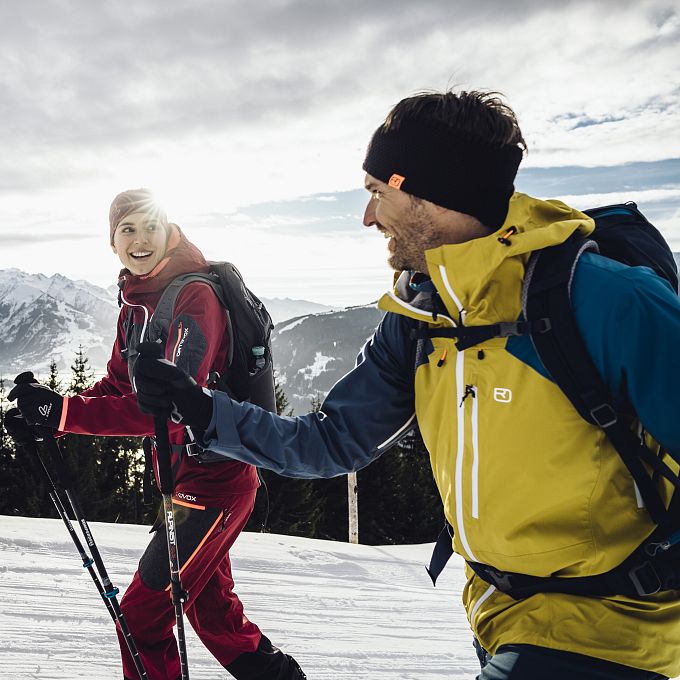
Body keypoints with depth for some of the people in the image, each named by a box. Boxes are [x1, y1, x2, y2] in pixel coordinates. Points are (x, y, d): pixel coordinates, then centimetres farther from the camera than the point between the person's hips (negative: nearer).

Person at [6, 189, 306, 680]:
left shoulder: (195, 296, -20)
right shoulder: (135, 306, 7)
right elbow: (117, 388, 10)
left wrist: (65, 412, -33)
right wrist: (46, 409, -6)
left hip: (213, 480, -9)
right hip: (180, 479, 9)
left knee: (141, 618, -3)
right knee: (211, 610, 23)